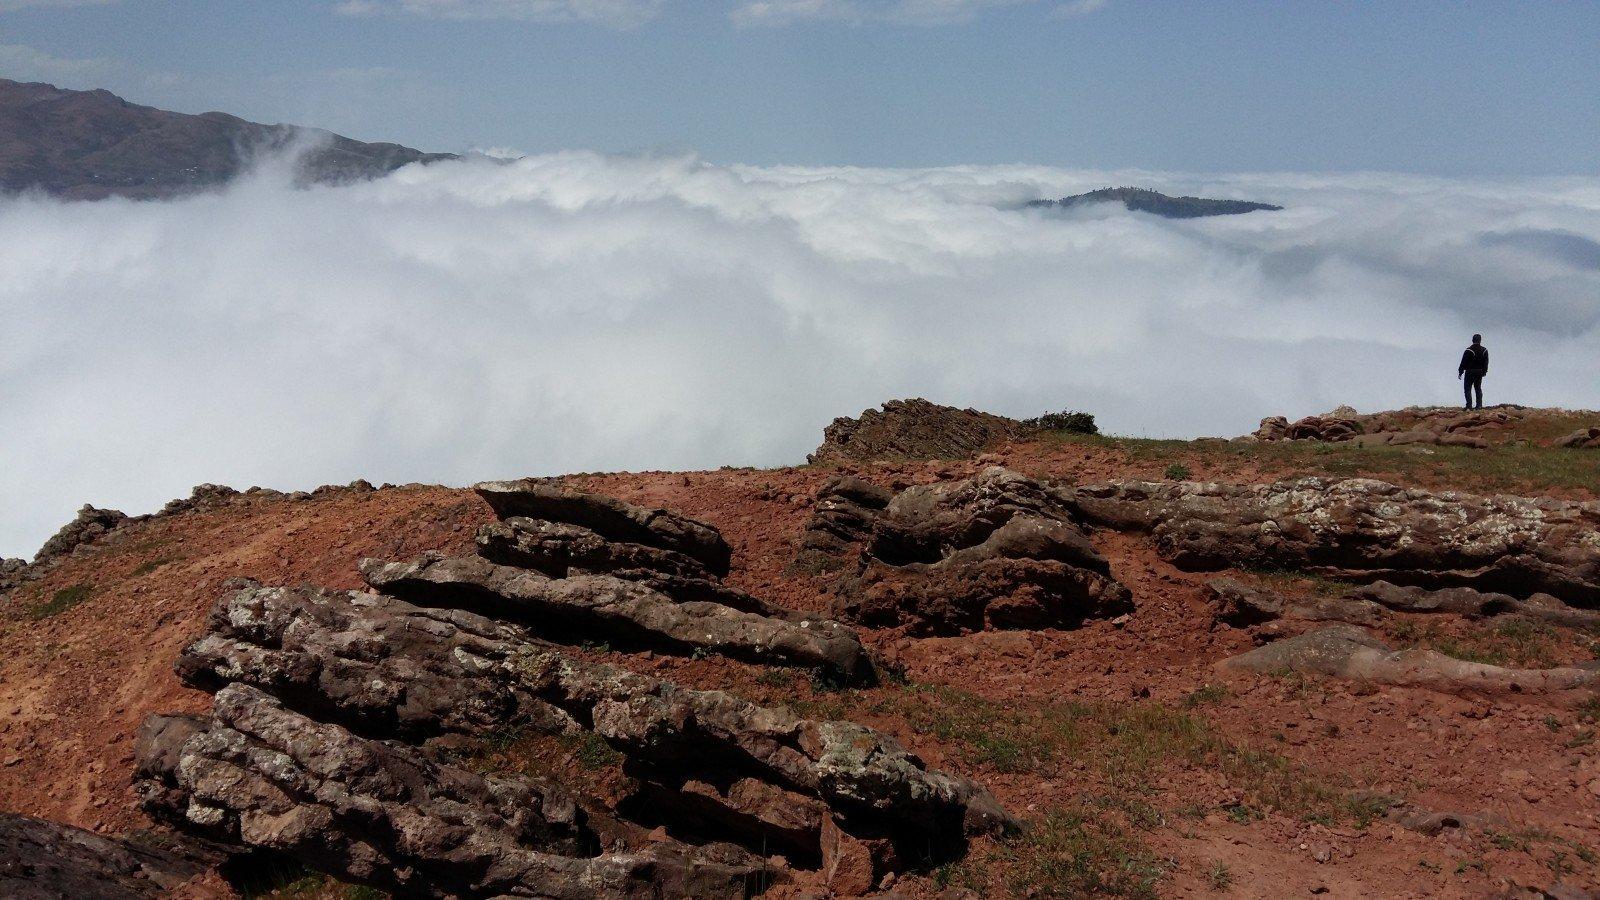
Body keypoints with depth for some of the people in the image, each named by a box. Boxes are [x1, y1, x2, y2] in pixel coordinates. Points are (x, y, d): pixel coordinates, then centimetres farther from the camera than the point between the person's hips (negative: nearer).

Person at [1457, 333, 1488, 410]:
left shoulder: (1469, 350, -13)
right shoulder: (1484, 350, 3)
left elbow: (1464, 362, -10)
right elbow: (1486, 363, 9)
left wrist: (1460, 372, -3)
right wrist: (1484, 371, 19)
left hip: (1470, 372, -5)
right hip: (1480, 372, 5)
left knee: (1467, 389, 0)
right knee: (1478, 389, 13)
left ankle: (1469, 406, -8)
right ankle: (1479, 406, 11)